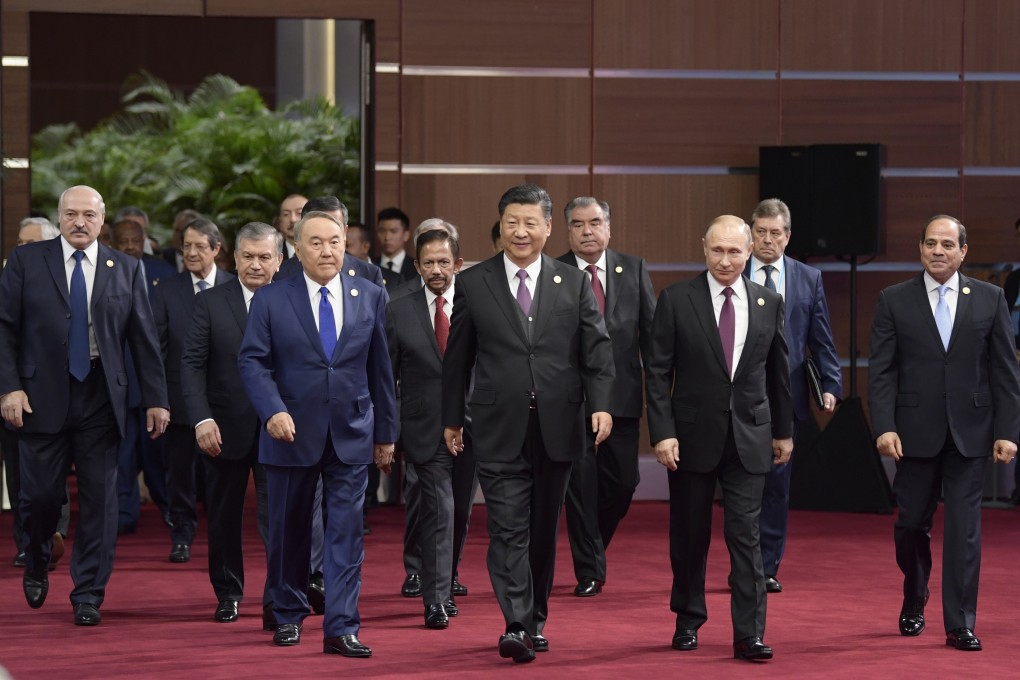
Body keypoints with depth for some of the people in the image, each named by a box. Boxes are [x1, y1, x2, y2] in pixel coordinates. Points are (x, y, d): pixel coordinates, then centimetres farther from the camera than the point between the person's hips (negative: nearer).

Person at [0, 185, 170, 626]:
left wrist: (156, 399, 4)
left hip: (101, 399, 1)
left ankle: (88, 596, 10)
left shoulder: (125, 269, 7)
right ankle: (36, 566, 30)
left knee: (99, 498, 1)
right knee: (41, 494, 0)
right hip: (42, 397, -1)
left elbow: (144, 338, 8)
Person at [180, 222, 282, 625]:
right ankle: (228, 594, 31)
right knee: (224, 518, 14)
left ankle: (278, 603, -7)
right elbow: (192, 365, -3)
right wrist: (202, 418, -16)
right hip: (225, 430, 2)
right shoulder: (210, 303, 1)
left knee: (278, 517, -9)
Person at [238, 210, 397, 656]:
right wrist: (273, 411, -20)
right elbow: (252, 361, -5)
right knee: (289, 532, 10)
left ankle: (341, 628, -2)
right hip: (292, 434, -1)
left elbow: (380, 367, 7)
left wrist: (386, 431, 9)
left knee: (346, 532, -3)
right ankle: (289, 616, 26)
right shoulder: (271, 300, -1)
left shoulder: (371, 297, 4)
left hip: (352, 434, 1)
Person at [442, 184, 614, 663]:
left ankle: (536, 620, 23)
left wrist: (601, 404, -11)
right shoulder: (473, 284, 3)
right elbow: (457, 358, 8)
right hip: (499, 430, -2)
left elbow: (597, 349, 3)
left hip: (557, 427, 2)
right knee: (508, 529, -10)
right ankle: (516, 627, -15)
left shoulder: (574, 283, 6)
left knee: (544, 530, 11)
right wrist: (452, 419, 9)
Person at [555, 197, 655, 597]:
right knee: (580, 485, 1)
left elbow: (650, 331, 8)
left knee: (622, 483, 6)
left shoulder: (634, 270, 7)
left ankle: (593, 547, 33)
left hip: (622, 395, 3)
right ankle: (589, 571, 10)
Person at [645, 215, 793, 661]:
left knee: (746, 535, -5)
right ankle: (688, 621, 25)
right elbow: (658, 372, -5)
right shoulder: (676, 300, -4)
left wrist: (784, 430, 15)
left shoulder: (769, 302, 4)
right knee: (689, 536, 10)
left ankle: (749, 634, -5)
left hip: (749, 438, 1)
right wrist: (662, 432, -12)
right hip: (693, 437, -1)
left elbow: (778, 371, 12)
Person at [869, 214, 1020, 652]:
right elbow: (881, 371, -1)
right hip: (916, 433, 0)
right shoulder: (894, 301, 2)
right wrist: (884, 427, -11)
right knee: (911, 523, 7)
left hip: (970, 433, 0)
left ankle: (960, 624, 3)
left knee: (964, 528, -2)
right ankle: (914, 602, 32)